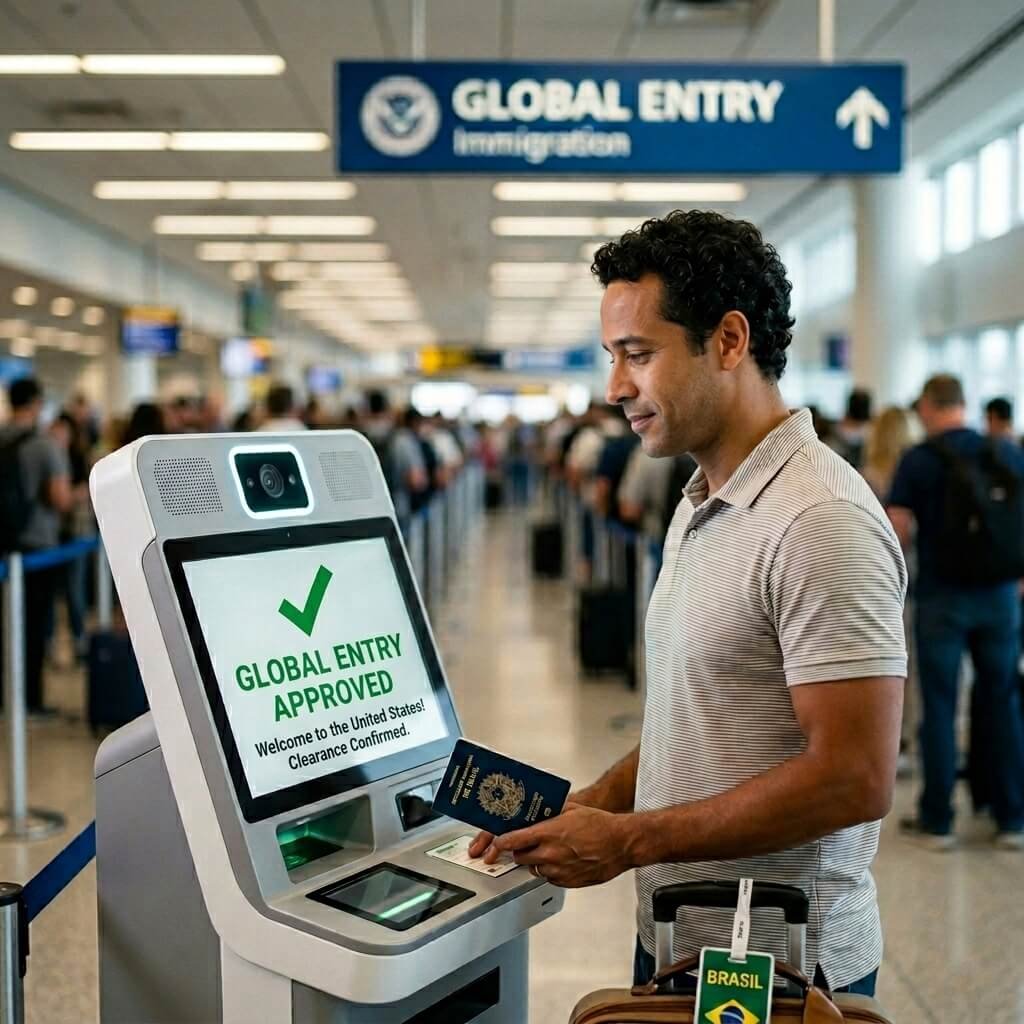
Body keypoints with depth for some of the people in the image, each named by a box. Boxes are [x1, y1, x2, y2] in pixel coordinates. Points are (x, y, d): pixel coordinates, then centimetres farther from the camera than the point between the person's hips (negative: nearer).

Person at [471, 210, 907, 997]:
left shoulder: (821, 523, -21)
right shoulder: (702, 508, 9)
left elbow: (854, 778, -25)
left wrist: (628, 841, -21)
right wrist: (592, 805, 1)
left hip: (774, 965, -8)